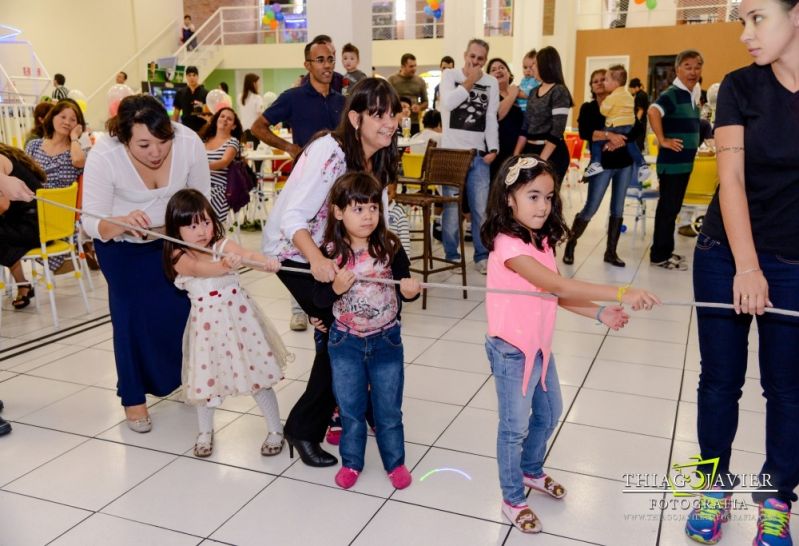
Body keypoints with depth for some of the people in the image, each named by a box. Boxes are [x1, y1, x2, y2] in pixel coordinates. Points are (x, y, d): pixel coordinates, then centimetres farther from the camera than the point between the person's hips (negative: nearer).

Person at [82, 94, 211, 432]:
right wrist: (123, 223, -48)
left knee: (183, 306, -2)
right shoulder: (103, 156, -33)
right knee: (131, 313, -9)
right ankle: (133, 397, 11)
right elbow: (91, 222, -28)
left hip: (172, 237, 2)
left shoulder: (189, 142, -29)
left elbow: (201, 199, -11)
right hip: (119, 243, -2)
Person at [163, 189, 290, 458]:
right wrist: (224, 265, -49)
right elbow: (200, 269, -28)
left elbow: (246, 253, -22)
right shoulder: (179, 258, -7)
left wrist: (266, 261, -44)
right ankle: (205, 431, 36)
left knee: (257, 375, 5)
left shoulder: (222, 245, -3)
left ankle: (276, 430, 21)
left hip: (238, 315, 0)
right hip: (207, 322, 0)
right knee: (206, 377, 11)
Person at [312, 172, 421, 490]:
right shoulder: (329, 253, -13)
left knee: (388, 407, 13)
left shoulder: (389, 247, -13)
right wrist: (336, 288, -27)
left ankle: (394, 461, 33)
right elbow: (318, 300, -7)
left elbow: (405, 285, -2)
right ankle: (351, 462, 35)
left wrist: (410, 290, -25)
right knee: (350, 407, 15)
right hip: (346, 342, 0)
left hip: (386, 339, 0)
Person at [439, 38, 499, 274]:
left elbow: (491, 119, 6)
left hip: (478, 154, 2)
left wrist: (493, 149, -5)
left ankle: (482, 256, 13)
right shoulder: (450, 75, 4)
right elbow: (448, 102, -15)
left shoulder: (491, 83, 10)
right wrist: (469, 81, -7)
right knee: (451, 207, 1)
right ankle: (451, 255, 13)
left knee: (481, 209, 3)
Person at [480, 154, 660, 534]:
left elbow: (556, 294, 8)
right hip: (512, 350, -9)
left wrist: (599, 313, -4)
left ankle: (531, 471, 49)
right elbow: (557, 285, -36)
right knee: (515, 427, 7)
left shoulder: (541, 241, 3)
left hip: (540, 346, 9)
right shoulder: (508, 245, -26)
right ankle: (513, 499, 27)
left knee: (548, 413, 24)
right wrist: (621, 293, -40)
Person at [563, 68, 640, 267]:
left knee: (618, 209, 6)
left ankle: (611, 252, 15)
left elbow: (637, 128, -5)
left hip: (625, 162, 3)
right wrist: (609, 135, -26)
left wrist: (619, 140, -20)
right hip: (602, 164, -3)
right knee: (590, 208, -6)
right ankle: (570, 245, 11)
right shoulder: (587, 108, 0)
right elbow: (584, 133, -17)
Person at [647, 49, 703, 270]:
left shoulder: (693, 94, 12)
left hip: (685, 161, 9)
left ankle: (666, 251, 24)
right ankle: (659, 255, 5)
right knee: (667, 208, -3)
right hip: (671, 162, -9)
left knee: (673, 208, 14)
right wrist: (662, 141, -29)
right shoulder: (672, 93, -15)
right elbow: (653, 111, -33)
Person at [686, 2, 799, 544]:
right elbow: (731, 178, -10)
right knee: (720, 378, 7)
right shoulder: (740, 86, -3)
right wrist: (746, 266, -20)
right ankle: (716, 488, 25)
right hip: (726, 255, 0)